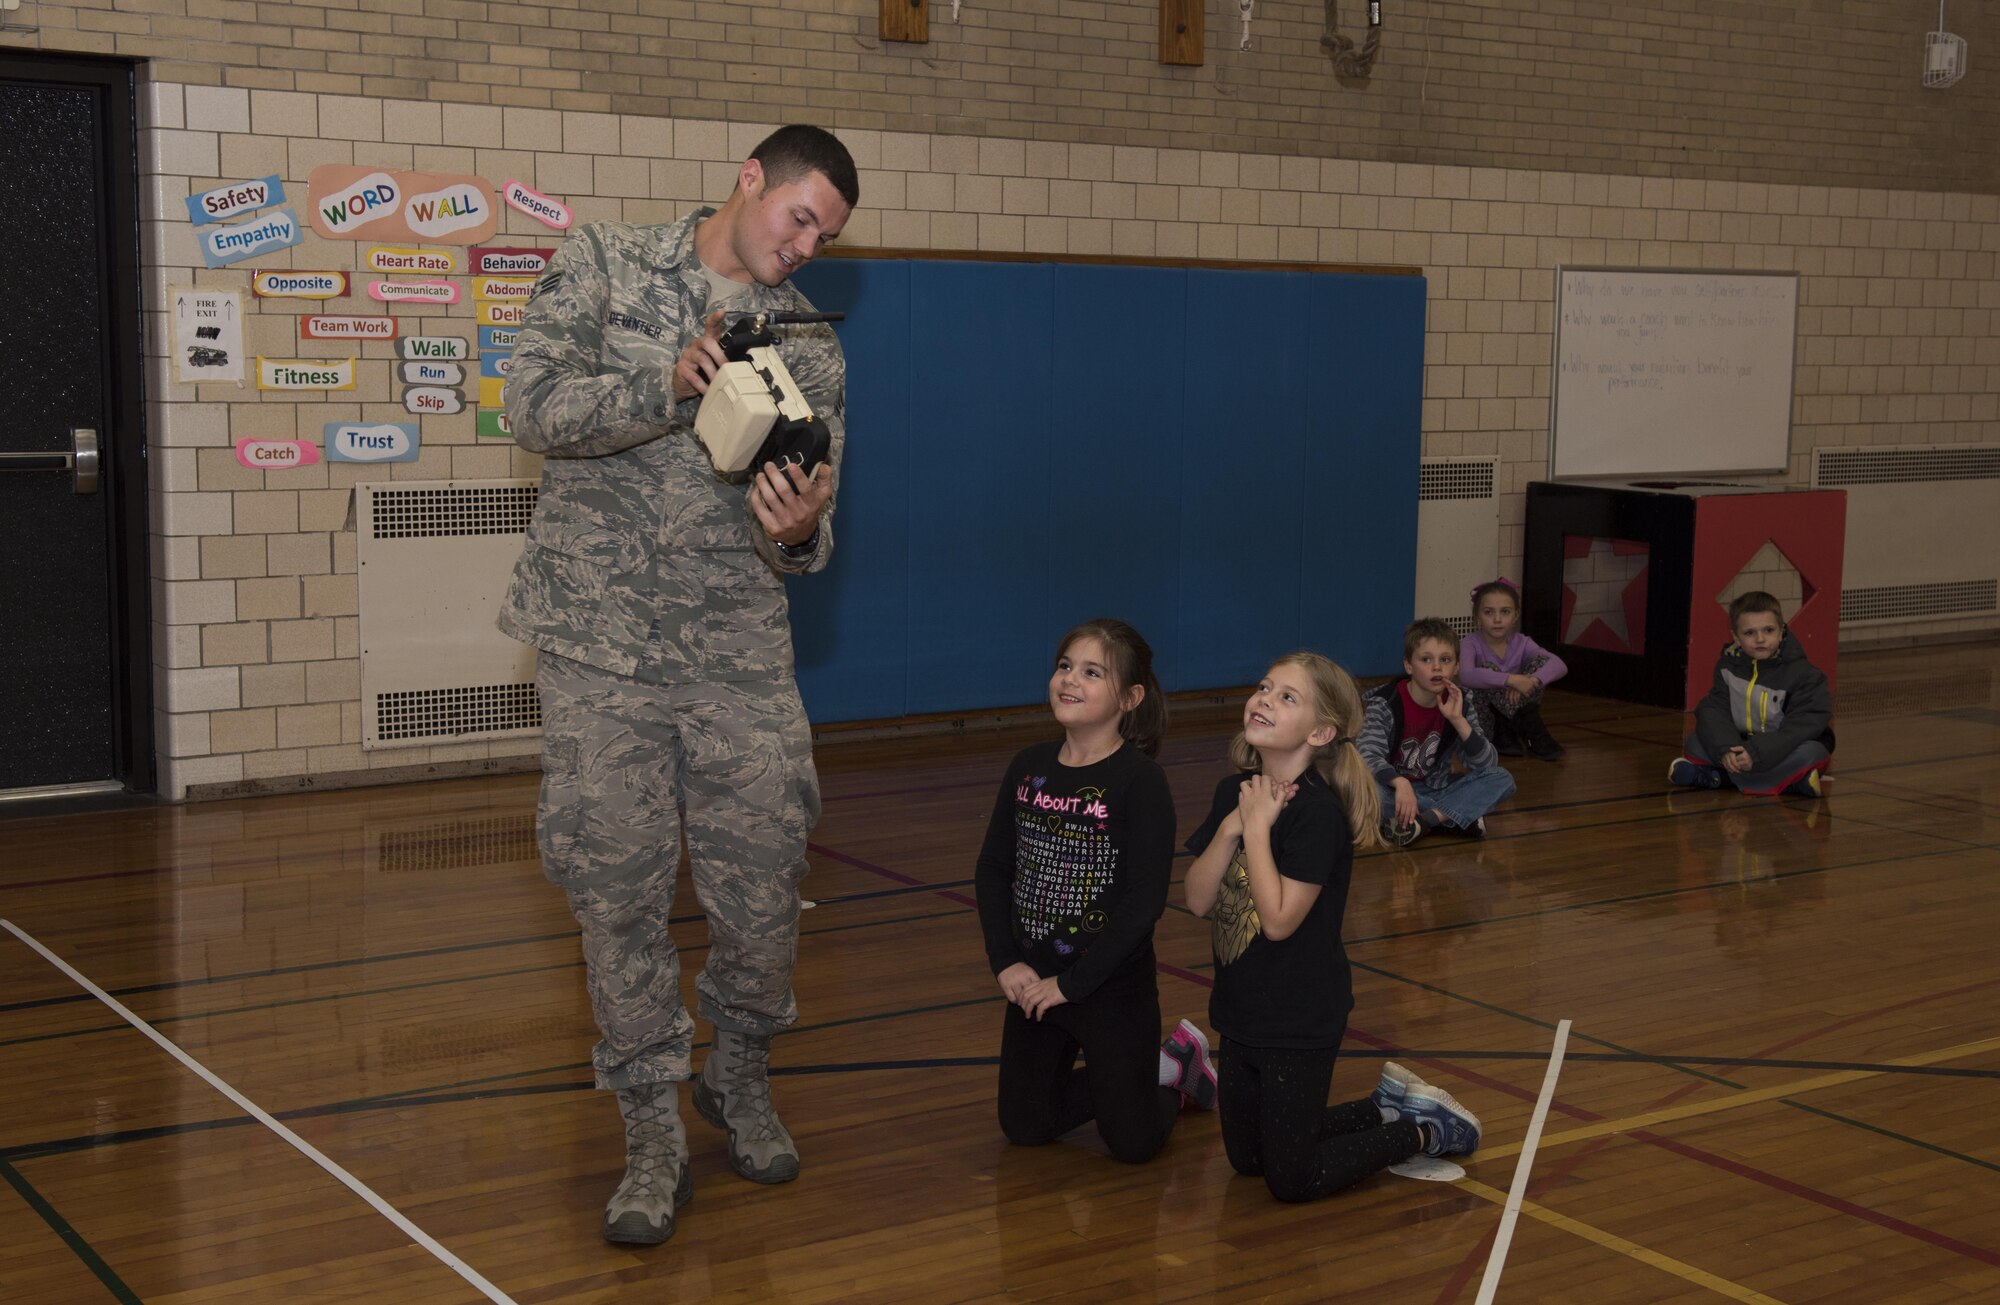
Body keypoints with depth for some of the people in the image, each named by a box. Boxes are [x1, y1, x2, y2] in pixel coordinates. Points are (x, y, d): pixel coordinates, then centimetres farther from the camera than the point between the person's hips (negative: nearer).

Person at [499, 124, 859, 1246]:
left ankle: (741, 1074, 27)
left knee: (767, 879, 0)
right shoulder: (603, 267, 4)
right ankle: (655, 1131, 13)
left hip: (738, 648, 2)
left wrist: (796, 532, -19)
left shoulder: (810, 346, 10)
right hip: (600, 645, -2)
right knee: (620, 888, 0)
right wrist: (671, 385, -23)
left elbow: (809, 536, 6)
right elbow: (537, 408, -9)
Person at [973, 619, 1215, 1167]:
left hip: (1113, 988, -5)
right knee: (1025, 1127, 14)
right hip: (1034, 980, 6)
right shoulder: (1029, 767, 0)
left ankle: (1175, 1062, 32)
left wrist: (1073, 983, -18)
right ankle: (1153, 1069, 34)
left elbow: (1146, 900, -20)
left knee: (1133, 1142, 2)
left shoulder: (1141, 780, -17)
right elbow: (992, 868, 4)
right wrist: (1006, 961, -8)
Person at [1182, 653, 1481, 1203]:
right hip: (1241, 1008, 8)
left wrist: (1258, 827, -23)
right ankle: (1389, 1105, 33)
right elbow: (1197, 900, -5)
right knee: (1246, 1158, 20)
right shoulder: (1233, 791, 0)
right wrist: (1231, 827, -19)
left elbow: (1279, 920, -27)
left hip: (1300, 1021, -8)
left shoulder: (1318, 810, -22)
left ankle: (1427, 1131, 20)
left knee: (1291, 1180, 2)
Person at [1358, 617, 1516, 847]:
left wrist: (1458, 720, -24)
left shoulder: (1457, 702, -5)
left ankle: (1426, 818, -26)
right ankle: (1459, 815, -22)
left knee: (1502, 780, -13)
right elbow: (1369, 757, -26)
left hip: (1436, 788, 3)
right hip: (1395, 789, -3)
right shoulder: (1386, 703, -16)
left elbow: (1488, 766, -11)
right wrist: (1400, 783, -46)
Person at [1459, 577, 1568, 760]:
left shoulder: (1521, 643, -3)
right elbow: (1466, 675, -38)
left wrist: (1531, 680, -38)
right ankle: (1532, 730, -20)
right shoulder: (1469, 644, -14)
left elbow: (1559, 666, -19)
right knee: (1489, 669, -28)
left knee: (1541, 660, -11)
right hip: (1479, 722, -4)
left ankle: (1505, 735, -11)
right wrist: (1512, 680, -44)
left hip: (1510, 718, 4)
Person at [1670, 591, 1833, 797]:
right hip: (1741, 744, 4)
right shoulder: (1727, 666, -3)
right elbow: (1713, 710, -11)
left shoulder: (1803, 674, -15)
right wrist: (1726, 749, -31)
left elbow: (1801, 726, -23)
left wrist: (1756, 753, -35)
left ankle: (1716, 777, -35)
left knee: (1809, 753, -36)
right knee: (1695, 743, -15)